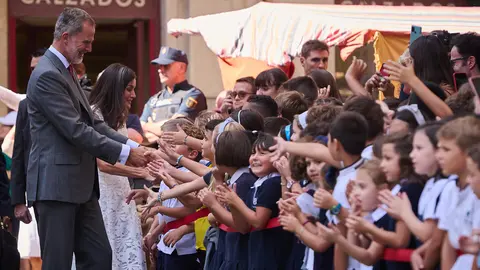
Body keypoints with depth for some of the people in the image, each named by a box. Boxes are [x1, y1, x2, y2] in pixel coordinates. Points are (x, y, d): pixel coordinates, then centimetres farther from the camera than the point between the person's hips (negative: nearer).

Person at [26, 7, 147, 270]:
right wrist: (124, 153, -15)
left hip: (79, 184, 10)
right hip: (56, 185, -10)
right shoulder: (47, 75, -16)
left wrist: (132, 145, 3)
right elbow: (76, 130, -20)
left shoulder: (65, 71, 16)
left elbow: (91, 122, 16)